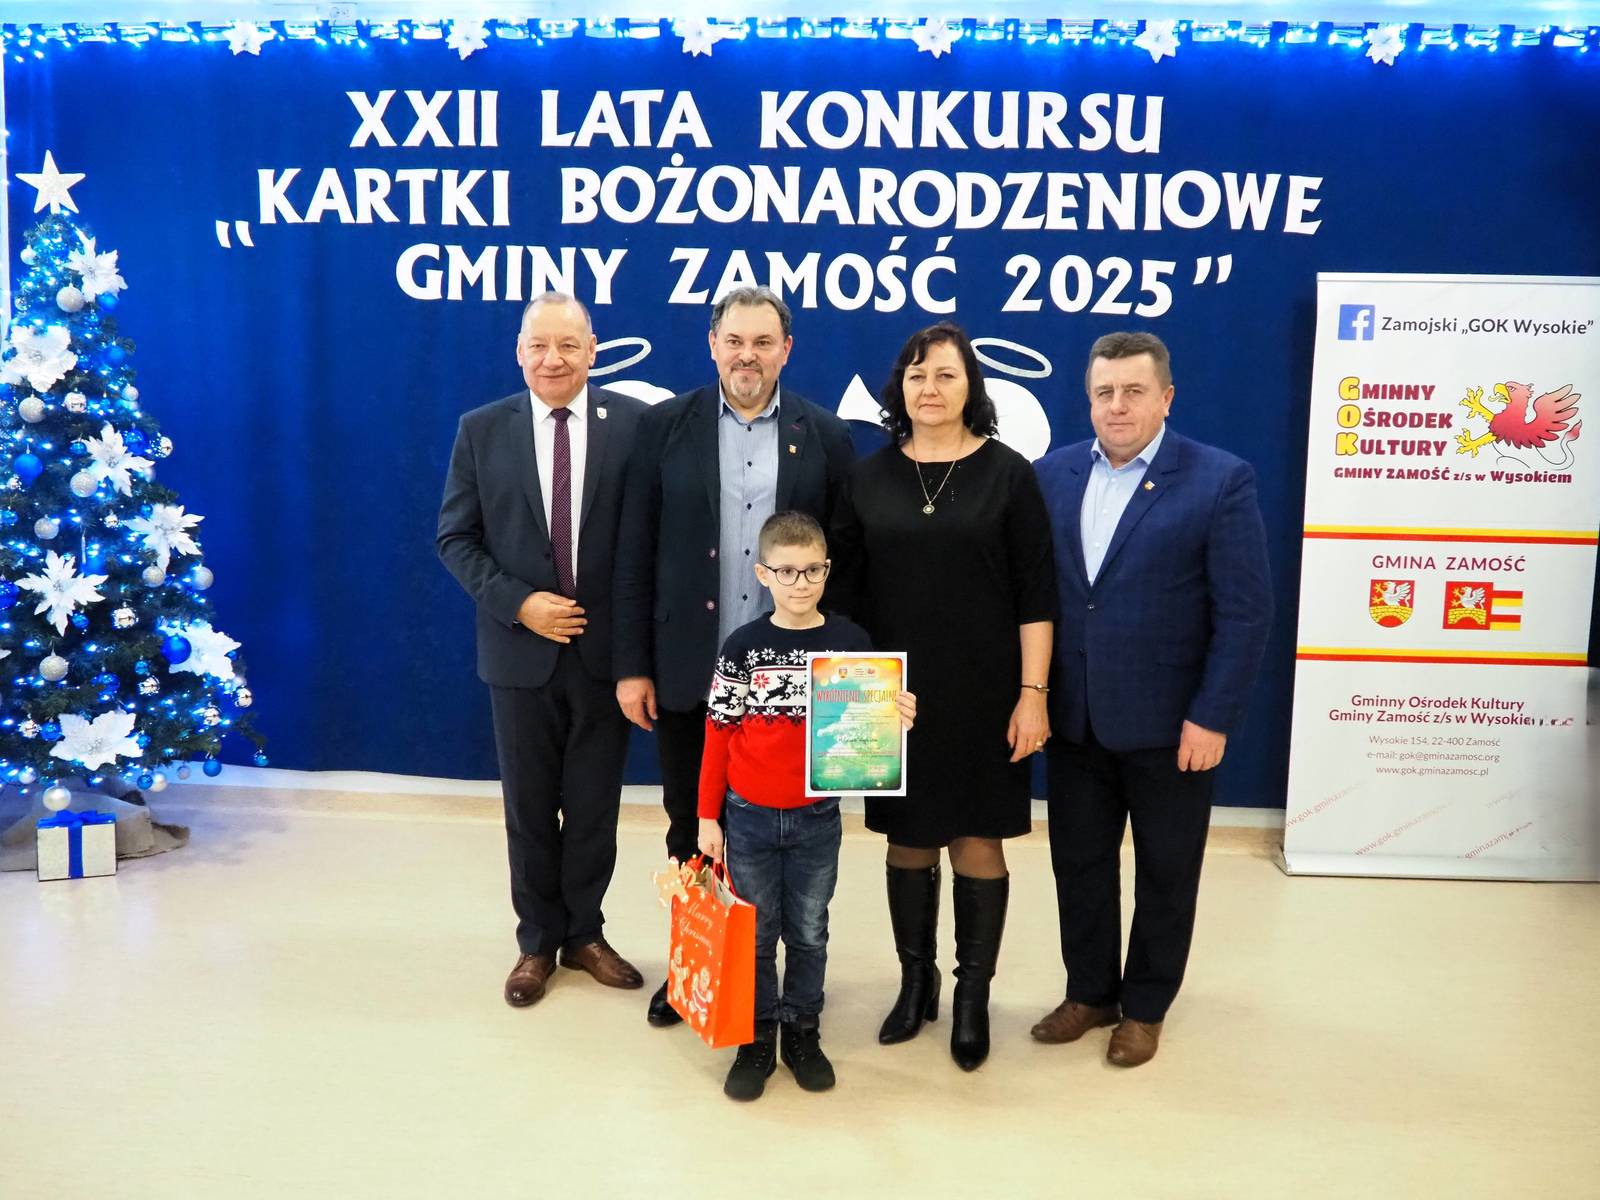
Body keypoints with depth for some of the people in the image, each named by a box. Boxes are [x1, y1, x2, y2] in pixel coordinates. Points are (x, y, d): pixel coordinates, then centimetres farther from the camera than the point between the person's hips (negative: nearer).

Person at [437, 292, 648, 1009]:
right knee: (530, 807, 13)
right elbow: (456, 538, 1)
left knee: (594, 807, 12)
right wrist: (518, 603, -12)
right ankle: (538, 941, 30)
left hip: (606, 648, 0)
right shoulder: (482, 430, -1)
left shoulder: (634, 424, -5)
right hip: (521, 648, 1)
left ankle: (584, 933, 32)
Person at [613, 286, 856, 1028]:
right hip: (688, 673, 1)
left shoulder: (825, 436, 1)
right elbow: (636, 555, 0)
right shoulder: (665, 427, 0)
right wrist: (632, 664, -3)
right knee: (691, 830, 14)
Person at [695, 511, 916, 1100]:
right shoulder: (742, 646, -6)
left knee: (808, 932, 14)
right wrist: (708, 816, -2)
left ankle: (802, 1031, 31)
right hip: (749, 817, 0)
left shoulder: (850, 642, -5)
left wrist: (896, 719, -22)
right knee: (755, 933, 11)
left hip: (817, 818, 1)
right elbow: (718, 735, -2)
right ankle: (757, 1038, 26)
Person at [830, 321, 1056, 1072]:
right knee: (908, 838, 12)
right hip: (894, 694, 2)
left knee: (977, 840, 6)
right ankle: (914, 980, 28)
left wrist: (1032, 692, -10)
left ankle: (973, 996, 21)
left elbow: (1036, 595, -5)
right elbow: (845, 588, 5)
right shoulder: (870, 478, 4)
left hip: (981, 694, -2)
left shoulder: (1007, 473, -3)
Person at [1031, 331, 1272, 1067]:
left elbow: (1245, 611, -12)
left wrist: (1212, 718, -14)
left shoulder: (1220, 480, -10)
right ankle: (1090, 992, 35)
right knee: (1078, 862, 15)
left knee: (1165, 872, 13)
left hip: (1168, 722, -4)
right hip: (1075, 719, 4)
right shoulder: (1053, 473, 3)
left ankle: (1146, 1007, 32)